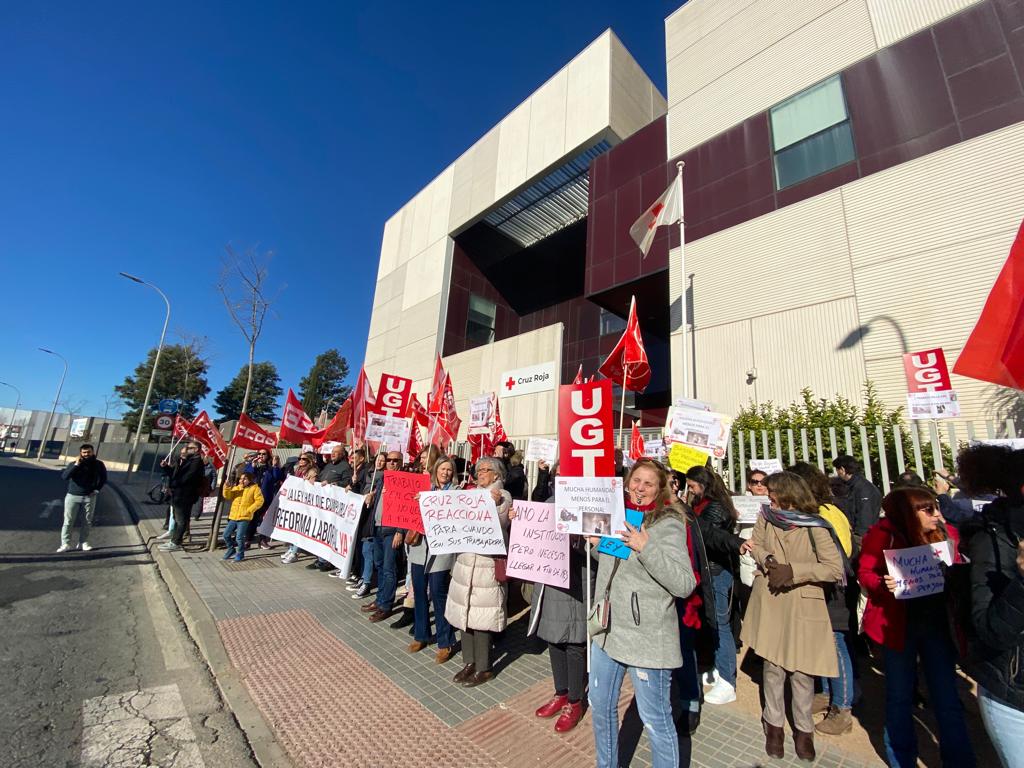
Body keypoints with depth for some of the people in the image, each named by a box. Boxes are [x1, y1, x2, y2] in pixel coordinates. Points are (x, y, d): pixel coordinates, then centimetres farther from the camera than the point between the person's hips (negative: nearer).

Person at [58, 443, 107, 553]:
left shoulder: (99, 464, -1)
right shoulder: (74, 464, -4)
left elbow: (103, 479, 11)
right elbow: (64, 477, -18)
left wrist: (97, 490, 1)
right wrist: (76, 465, -25)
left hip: (89, 497, 1)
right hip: (72, 496, -1)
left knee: (87, 521, 5)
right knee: (68, 521, 0)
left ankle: (83, 543, 14)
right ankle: (65, 544, 7)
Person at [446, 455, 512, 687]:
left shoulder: (503, 496, -5)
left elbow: (498, 526, -14)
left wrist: (493, 503, -26)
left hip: (487, 563, -6)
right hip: (465, 560, 6)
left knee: (480, 617, 1)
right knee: (466, 613, 13)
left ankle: (483, 668, 19)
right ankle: (470, 662, 31)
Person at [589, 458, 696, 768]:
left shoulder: (668, 525, -13)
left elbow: (685, 585, -21)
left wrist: (646, 548, -29)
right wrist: (596, 543, 4)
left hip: (646, 637, -7)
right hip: (607, 630, 7)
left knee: (656, 720, 8)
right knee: (601, 707, 22)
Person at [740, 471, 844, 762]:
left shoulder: (814, 527, -12)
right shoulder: (766, 517, -1)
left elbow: (835, 569, -13)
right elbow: (757, 545, 11)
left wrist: (793, 571, -20)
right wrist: (766, 559, -9)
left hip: (803, 607, -2)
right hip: (770, 604, 3)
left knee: (802, 671, 8)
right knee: (773, 667, 10)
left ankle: (803, 729, 32)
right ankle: (774, 724, 30)